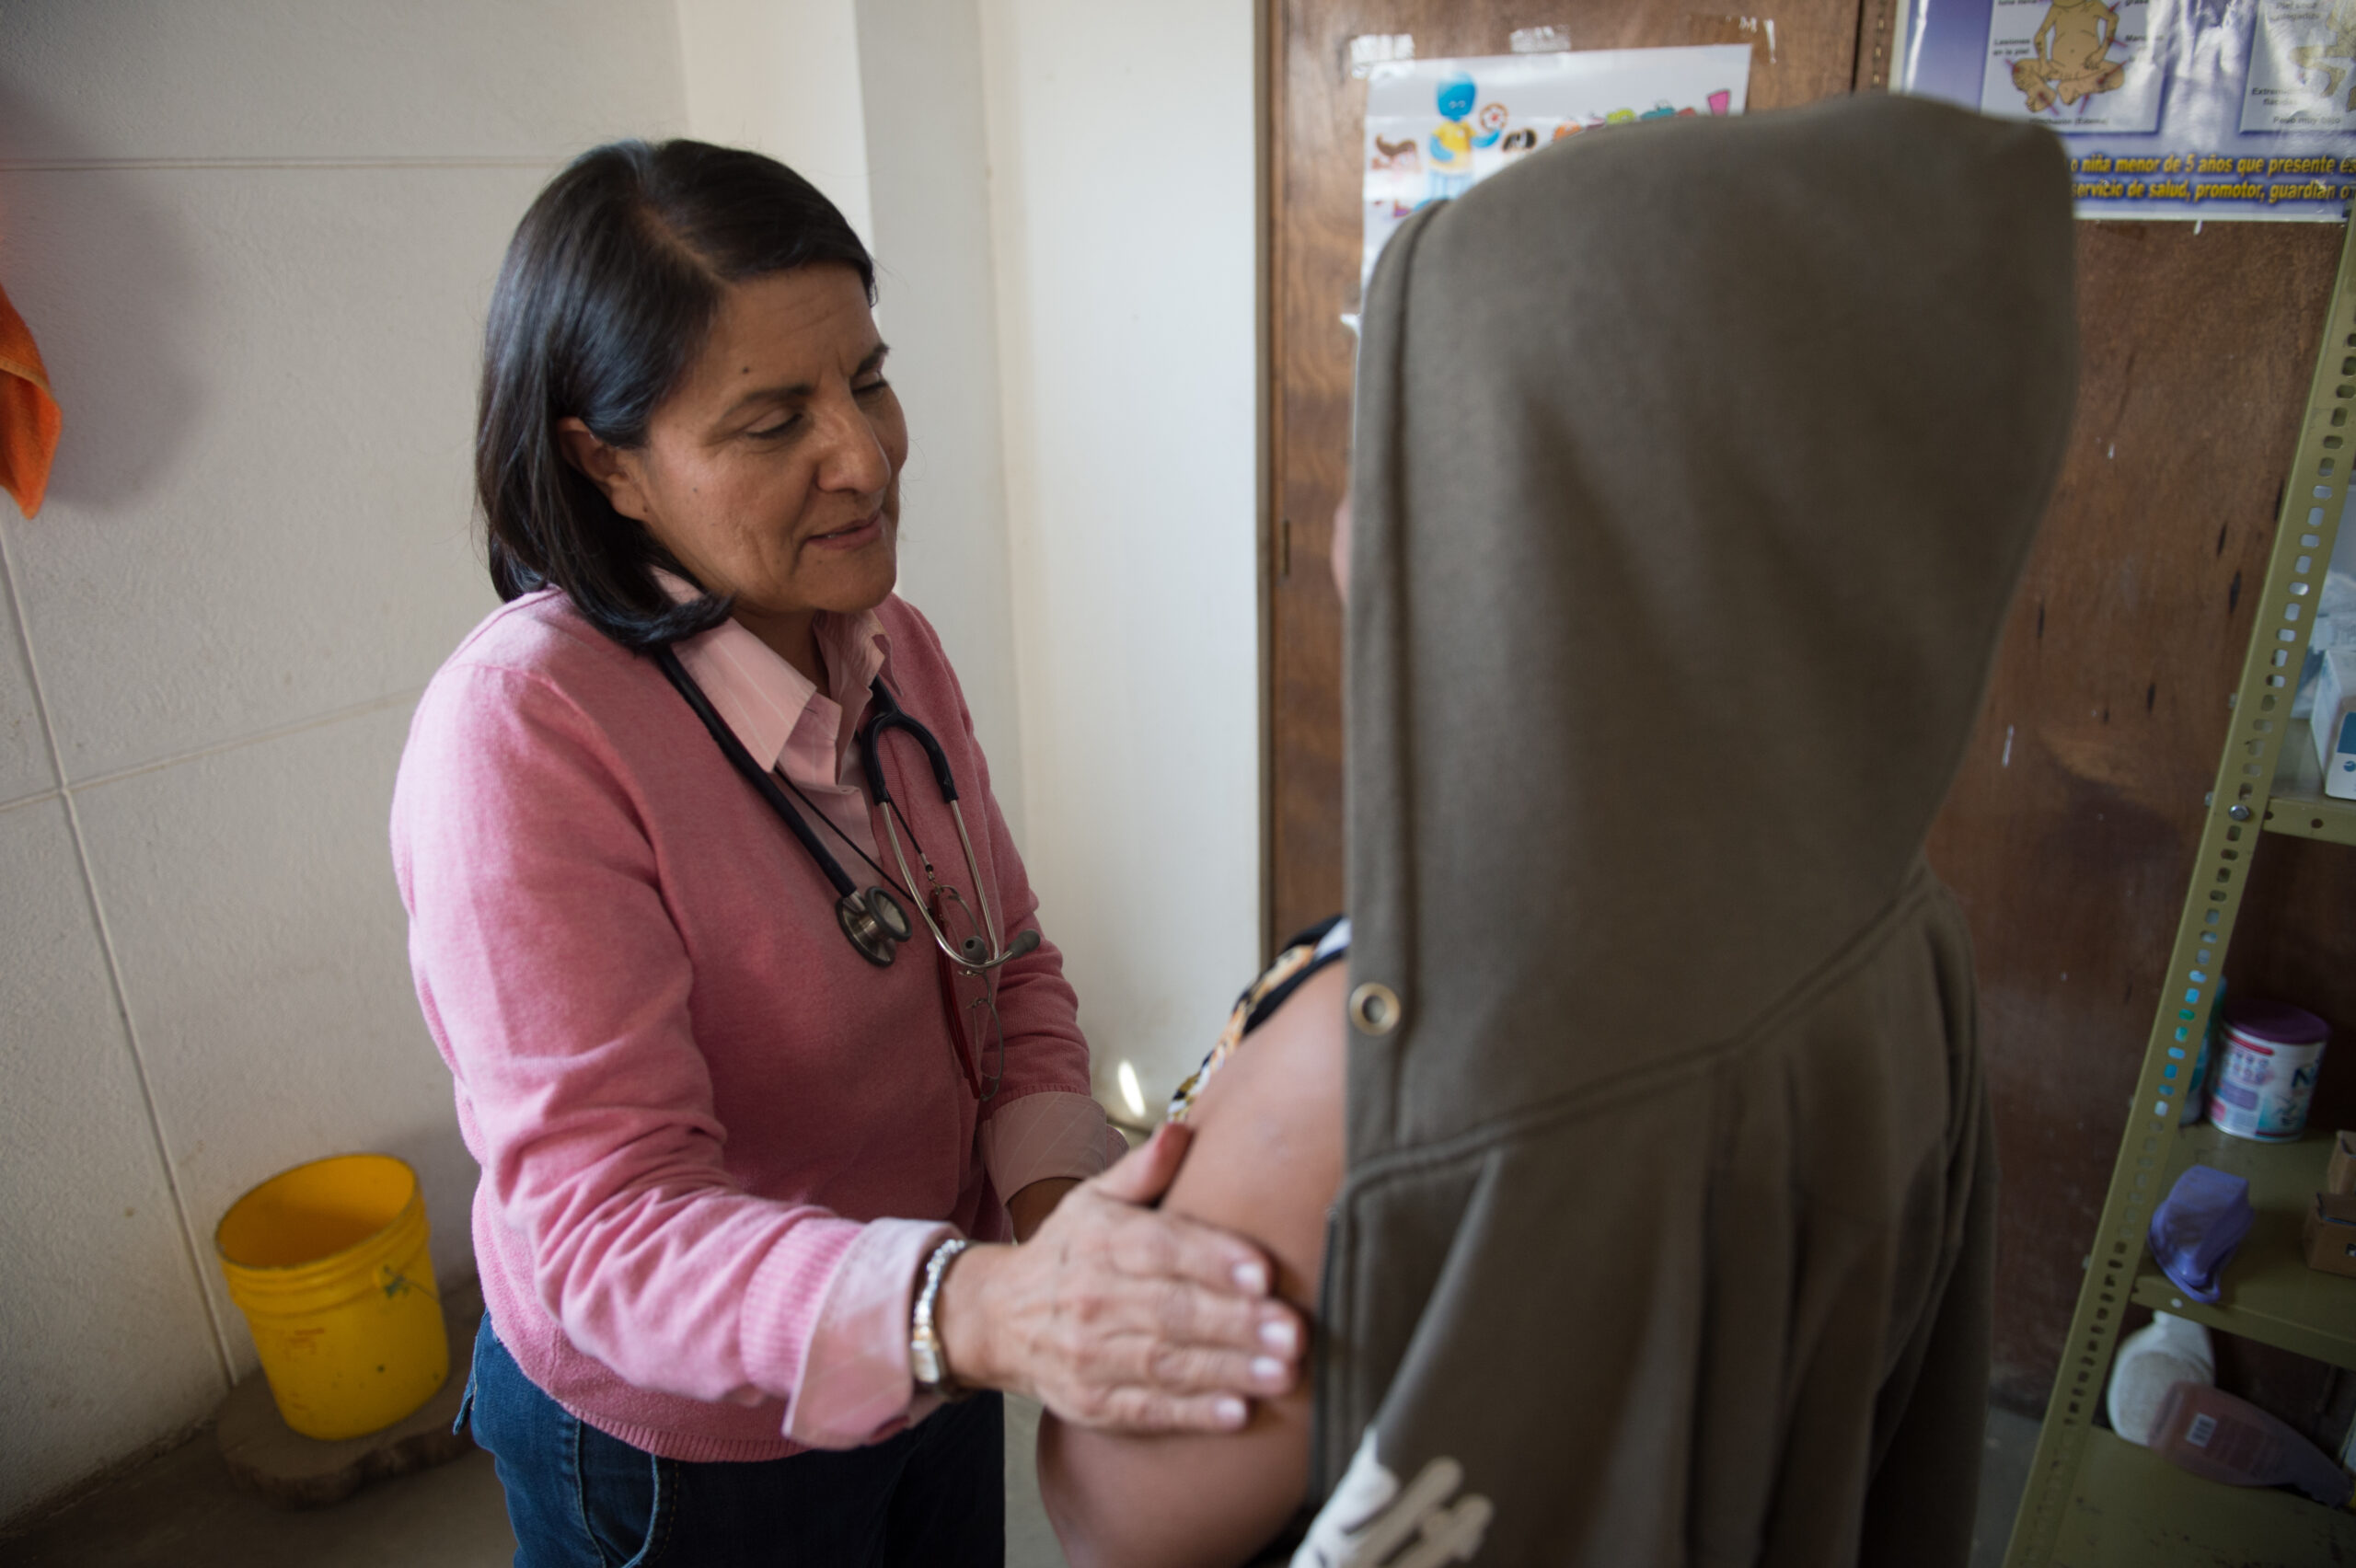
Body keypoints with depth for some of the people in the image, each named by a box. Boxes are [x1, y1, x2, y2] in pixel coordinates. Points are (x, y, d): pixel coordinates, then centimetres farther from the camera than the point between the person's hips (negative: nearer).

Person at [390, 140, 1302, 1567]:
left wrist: (1052, 1199, -20)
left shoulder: (893, 648, -6)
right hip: (679, 1449, -5)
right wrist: (980, 1310, -48)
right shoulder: (518, 733, -28)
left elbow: (1013, 968, -1)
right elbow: (608, 1229, -31)